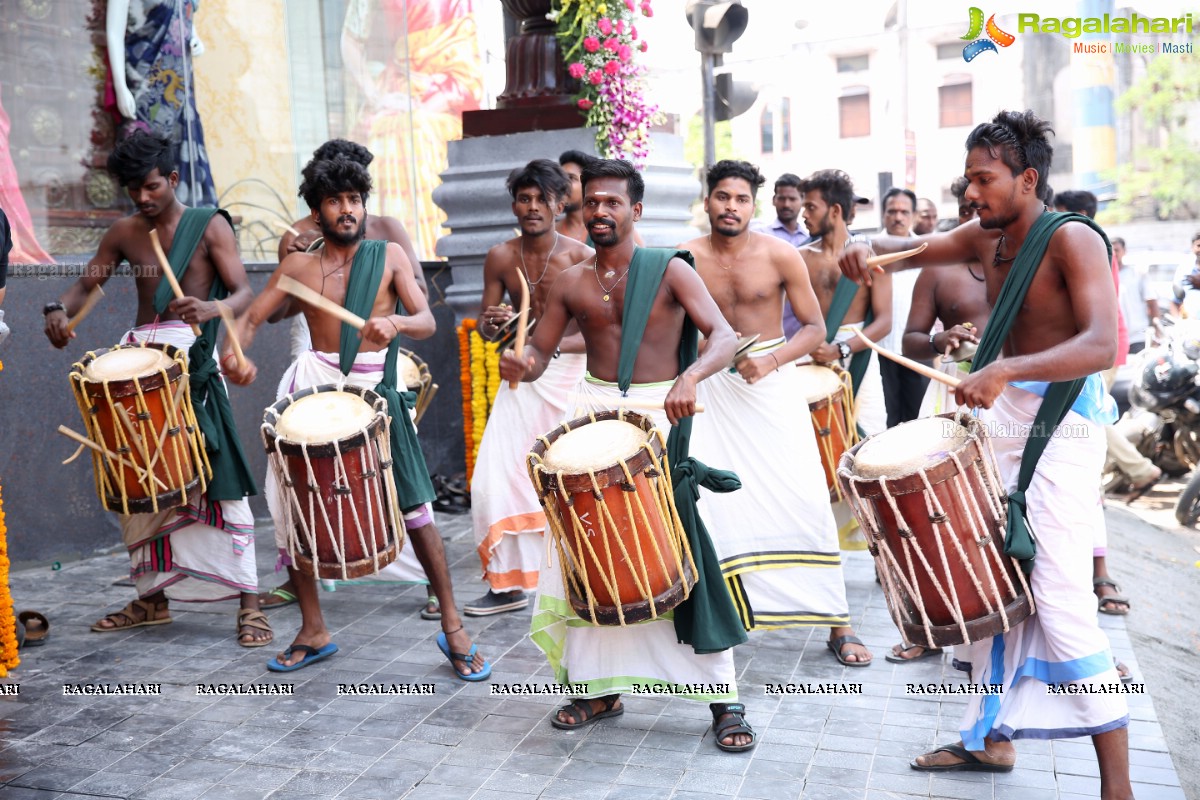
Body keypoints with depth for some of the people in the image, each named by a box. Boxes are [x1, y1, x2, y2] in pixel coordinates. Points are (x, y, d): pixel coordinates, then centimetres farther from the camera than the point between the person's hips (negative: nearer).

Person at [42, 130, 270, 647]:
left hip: (191, 361, -5)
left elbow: (244, 293, -8)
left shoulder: (210, 226, 0)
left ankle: (249, 604, -6)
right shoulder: (124, 233, 12)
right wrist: (59, 310, -8)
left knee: (220, 481, -10)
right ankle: (152, 597, 25)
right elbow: (86, 284, 15)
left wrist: (212, 307, -31)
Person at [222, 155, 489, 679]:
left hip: (374, 389, -2)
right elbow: (250, 318, 4)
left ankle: (452, 629, 9)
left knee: (414, 508, -2)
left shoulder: (389, 256, 5)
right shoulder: (299, 266, 8)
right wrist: (232, 353, -18)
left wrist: (396, 322, -27)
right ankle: (313, 631, 19)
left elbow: (427, 322, -5)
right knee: (290, 507, 3)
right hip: (314, 385, 2)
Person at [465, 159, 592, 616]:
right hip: (521, 378, 4)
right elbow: (484, 326, 8)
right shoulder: (500, 258, 3)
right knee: (494, 479, -1)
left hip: (571, 374, -4)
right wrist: (493, 324, -15)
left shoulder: (582, 257, -8)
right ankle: (509, 584, 14)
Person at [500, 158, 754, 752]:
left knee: (685, 555, -6)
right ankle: (600, 687, 23)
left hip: (660, 413, -4)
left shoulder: (671, 270, -3)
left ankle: (723, 699, 4)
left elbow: (723, 336, -14)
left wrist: (690, 376, -34)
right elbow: (540, 353, 8)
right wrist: (520, 365, -16)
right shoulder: (572, 283, 7)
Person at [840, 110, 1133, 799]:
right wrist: (871, 249, -11)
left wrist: (1006, 370, -42)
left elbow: (1103, 344, -28)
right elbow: (914, 249, 14)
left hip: (1062, 423, -8)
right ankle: (992, 735, 25)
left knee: (1060, 598, -12)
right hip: (1003, 414, 8)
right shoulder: (987, 237, 7)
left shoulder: (1073, 240, -16)